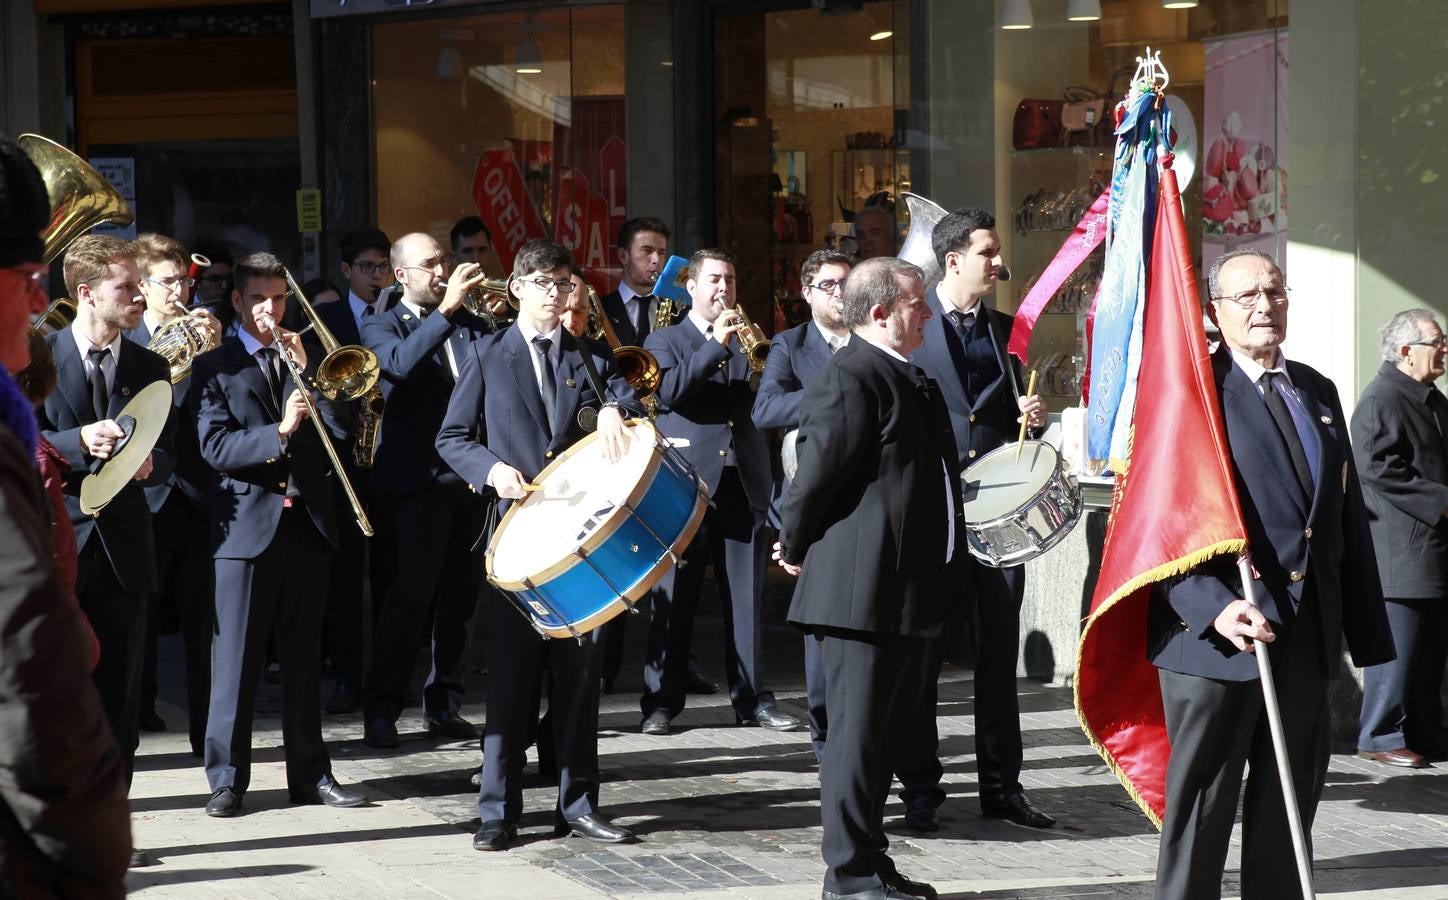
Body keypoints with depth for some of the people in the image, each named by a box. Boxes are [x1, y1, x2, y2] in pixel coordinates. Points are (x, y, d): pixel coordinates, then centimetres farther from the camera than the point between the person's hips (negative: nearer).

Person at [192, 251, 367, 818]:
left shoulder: (305, 358, 15)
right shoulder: (214, 367, 3)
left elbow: (339, 429, 3)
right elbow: (214, 447, -10)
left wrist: (304, 370, -6)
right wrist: (280, 433, -22)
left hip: (307, 521, 4)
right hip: (247, 524, -4)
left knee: (304, 655, 9)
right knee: (235, 656, -2)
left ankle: (309, 773, 14)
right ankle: (227, 777, 4)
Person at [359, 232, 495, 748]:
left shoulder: (469, 324, 15)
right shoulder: (383, 328, 1)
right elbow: (402, 362, -22)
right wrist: (446, 306, -28)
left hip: (471, 475, 5)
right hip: (418, 478, -5)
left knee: (460, 595, 7)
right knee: (411, 594, -8)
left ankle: (444, 705, 16)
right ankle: (381, 709, -1)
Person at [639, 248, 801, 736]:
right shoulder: (665, 342, 7)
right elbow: (667, 391, -13)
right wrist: (716, 344, -17)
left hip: (743, 484, 3)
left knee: (746, 598, 3)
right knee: (674, 600, -1)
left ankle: (751, 699, 8)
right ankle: (661, 701, 5)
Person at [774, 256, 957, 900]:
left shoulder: (904, 379, 16)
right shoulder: (851, 379, -17)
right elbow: (816, 475, -18)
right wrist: (796, 550, -5)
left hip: (905, 593, 10)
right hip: (863, 591, -10)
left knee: (885, 733, 16)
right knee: (858, 737, -2)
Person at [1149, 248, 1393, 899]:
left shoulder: (1318, 392, 15)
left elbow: (1349, 516, 16)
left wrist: (1367, 628, 12)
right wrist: (1213, 606, -25)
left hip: (1307, 636, 7)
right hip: (1216, 631, -7)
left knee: (1290, 806, 13)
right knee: (1200, 807, -1)